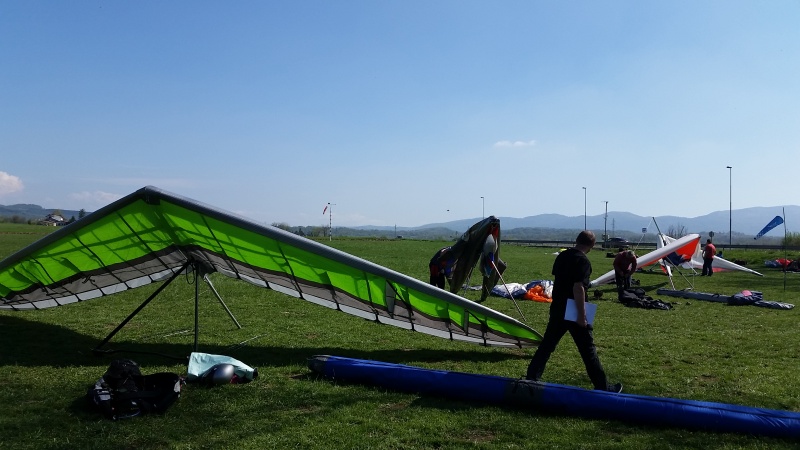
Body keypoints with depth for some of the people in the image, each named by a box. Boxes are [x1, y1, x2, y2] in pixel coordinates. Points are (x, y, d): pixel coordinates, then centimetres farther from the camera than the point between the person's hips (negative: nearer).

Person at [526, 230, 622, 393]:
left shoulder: (562, 256, 8)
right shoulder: (583, 261, -16)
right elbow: (578, 288, -23)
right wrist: (582, 315, -20)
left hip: (557, 309, 7)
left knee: (547, 344, 12)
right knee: (588, 349, 2)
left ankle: (531, 378, 13)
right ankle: (602, 387, 11)